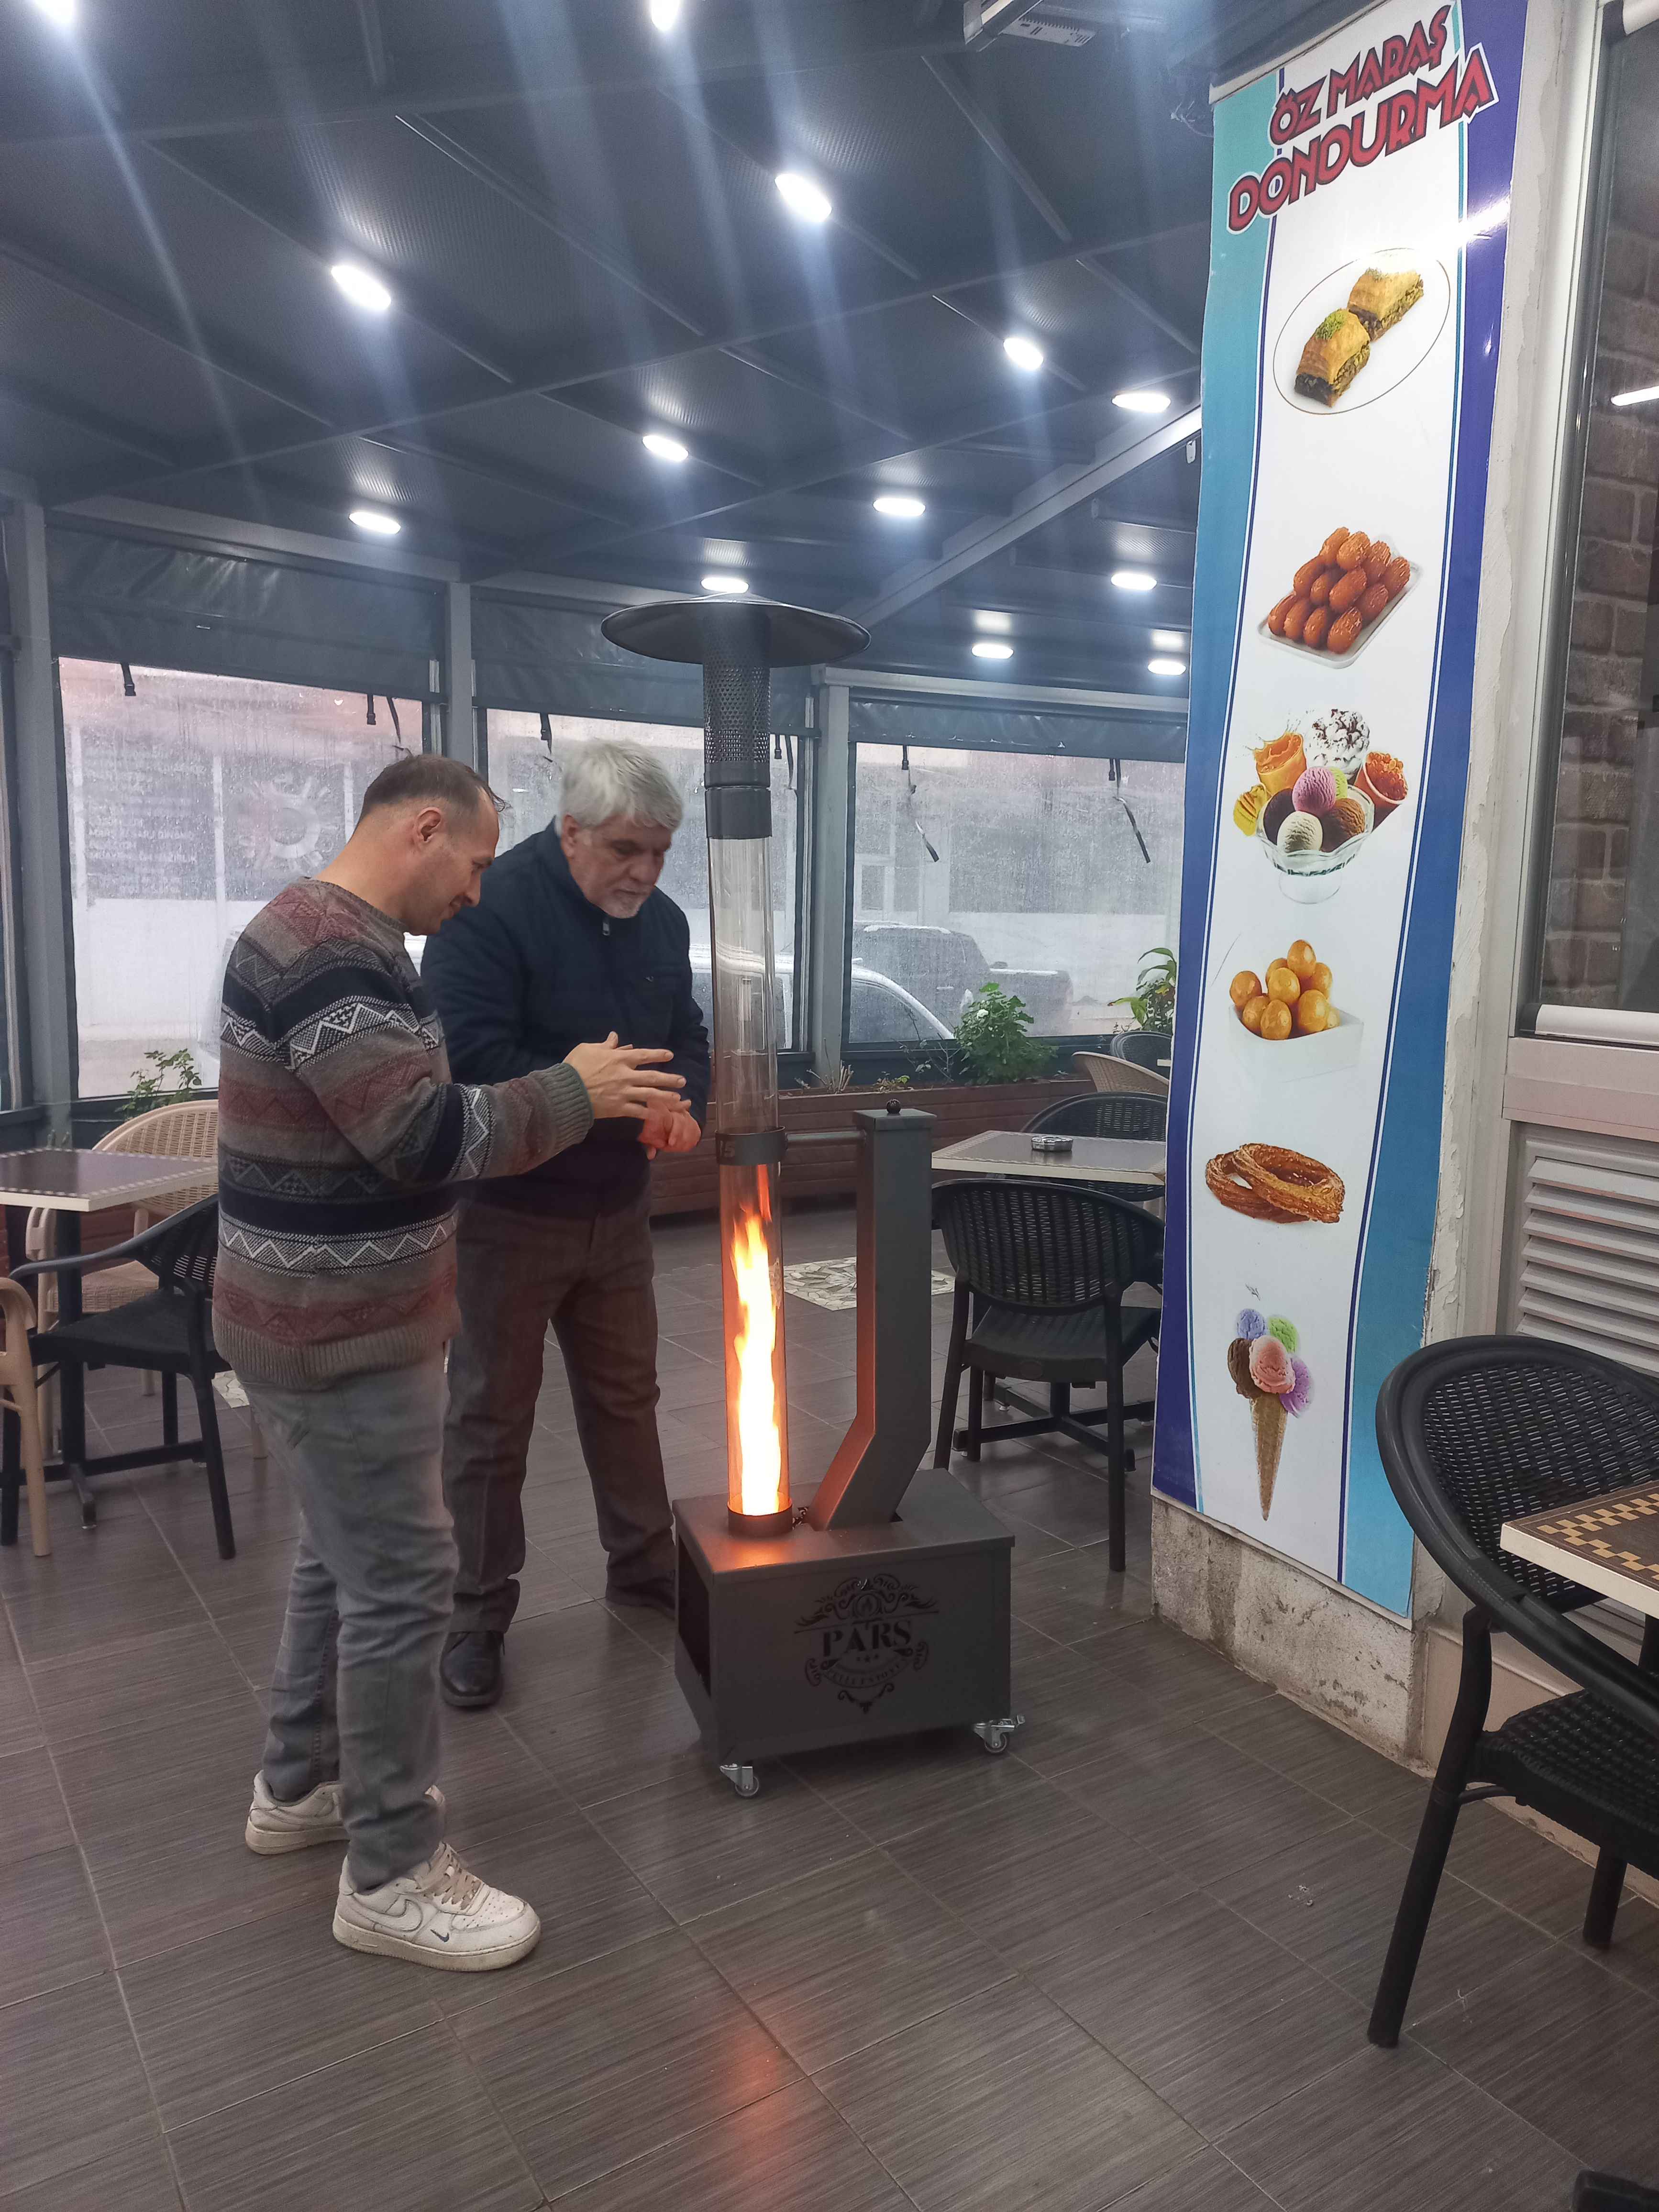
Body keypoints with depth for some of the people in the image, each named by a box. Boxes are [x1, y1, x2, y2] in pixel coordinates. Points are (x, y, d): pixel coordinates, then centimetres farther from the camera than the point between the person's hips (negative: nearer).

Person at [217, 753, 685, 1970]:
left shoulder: (344, 941, 12)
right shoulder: (327, 955, -23)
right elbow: (429, 1139, -28)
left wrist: (569, 1100, 7)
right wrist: (574, 1090, -16)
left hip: (340, 1319, 11)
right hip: (342, 1336, -11)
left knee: (342, 1554, 22)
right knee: (401, 1583, -1)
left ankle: (300, 1786, 39)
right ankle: (394, 1874, 14)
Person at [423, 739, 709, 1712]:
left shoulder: (662, 920, 3)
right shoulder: (492, 909, -18)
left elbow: (688, 1036, 14)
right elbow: (472, 1056, -27)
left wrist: (684, 1104, -7)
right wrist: (600, 1099, -29)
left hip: (617, 1208, 6)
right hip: (507, 1212, -6)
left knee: (626, 1395, 19)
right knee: (492, 1416, 7)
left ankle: (644, 1564, 38)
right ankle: (482, 1614, 23)